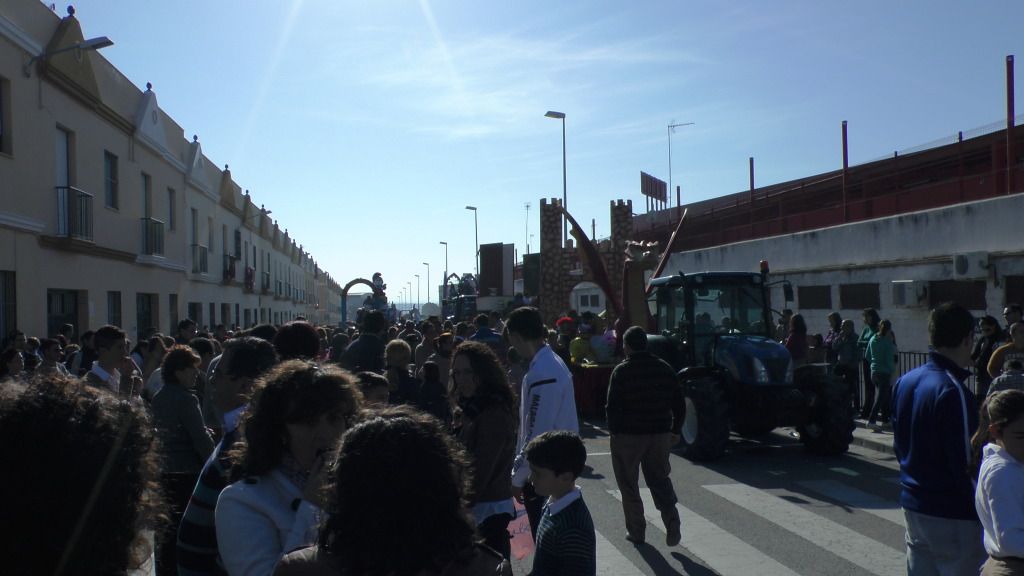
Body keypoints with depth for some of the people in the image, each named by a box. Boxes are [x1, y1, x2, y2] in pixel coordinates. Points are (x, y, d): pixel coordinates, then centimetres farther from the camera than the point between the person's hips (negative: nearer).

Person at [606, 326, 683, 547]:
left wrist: (614, 433, -3)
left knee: (629, 485, 11)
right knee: (660, 480, 17)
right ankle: (672, 523, 0)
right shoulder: (664, 368, 3)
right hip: (660, 434, 4)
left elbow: (613, 407, -13)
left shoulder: (621, 371, -10)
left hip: (628, 436, -4)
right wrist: (675, 431, 15)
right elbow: (678, 403, 6)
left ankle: (636, 531, 16)